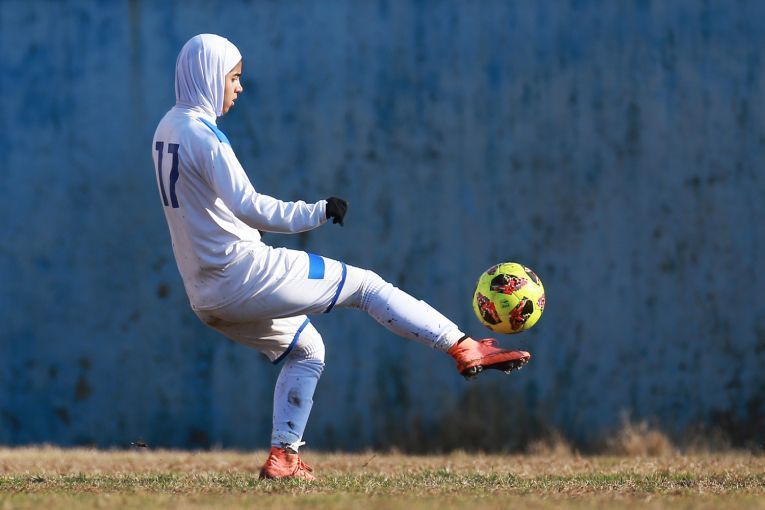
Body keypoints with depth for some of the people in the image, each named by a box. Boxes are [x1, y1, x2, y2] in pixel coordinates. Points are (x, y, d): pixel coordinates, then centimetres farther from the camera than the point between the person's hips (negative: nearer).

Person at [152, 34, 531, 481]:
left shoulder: (167, 130, 14)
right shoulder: (203, 134, -15)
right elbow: (246, 206, -27)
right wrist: (314, 213, -28)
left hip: (206, 299, 10)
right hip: (244, 273, -9)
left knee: (305, 350, 26)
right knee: (366, 285, -2)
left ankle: (284, 456, 18)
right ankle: (464, 348, -4)